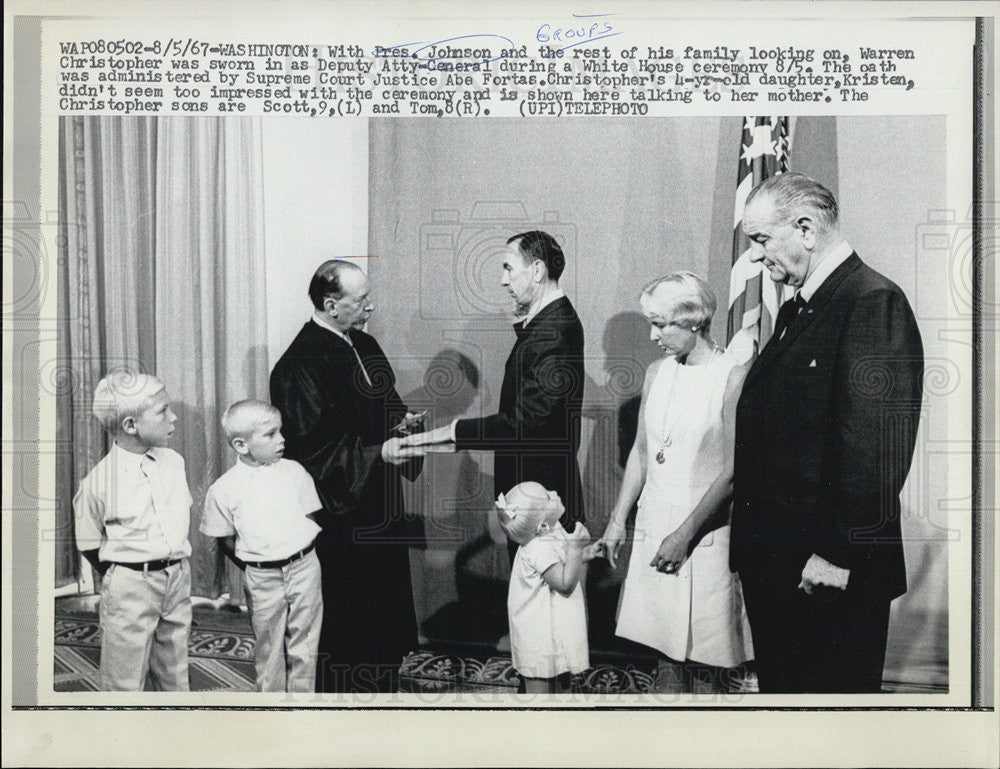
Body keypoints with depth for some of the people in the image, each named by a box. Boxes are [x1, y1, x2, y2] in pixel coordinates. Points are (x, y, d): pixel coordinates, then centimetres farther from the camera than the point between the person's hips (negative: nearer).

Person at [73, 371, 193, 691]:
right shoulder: (99, 482, -15)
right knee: (124, 681, 5)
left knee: (175, 675, 18)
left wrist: (174, 565, 10)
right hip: (129, 585, -5)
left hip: (177, 578, 5)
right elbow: (89, 545, -5)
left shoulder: (173, 461, 0)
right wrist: (121, 578, -2)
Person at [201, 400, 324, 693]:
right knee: (269, 649, 9)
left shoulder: (293, 472, 0)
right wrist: (253, 567, -2)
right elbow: (226, 540, 2)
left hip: (303, 567, 2)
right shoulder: (223, 489, -7)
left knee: (304, 643, 9)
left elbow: (311, 519, 7)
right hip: (262, 578, -1)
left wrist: (299, 557, 0)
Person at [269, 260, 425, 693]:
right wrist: (377, 453, -26)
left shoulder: (364, 346, 8)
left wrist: (401, 422, -2)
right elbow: (310, 446, -21)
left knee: (385, 606, 16)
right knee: (342, 614, 3)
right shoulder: (301, 364, -18)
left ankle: (381, 686, 31)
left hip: (379, 508, 9)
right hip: (339, 512, -8)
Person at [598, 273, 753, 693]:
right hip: (654, 527, 6)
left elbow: (732, 470, -13)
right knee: (666, 647, 12)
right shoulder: (657, 373, 8)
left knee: (703, 658, 2)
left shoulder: (733, 377, -11)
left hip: (704, 531, -5)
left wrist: (685, 534, -14)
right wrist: (617, 521, 12)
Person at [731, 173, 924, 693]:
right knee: (778, 687, 18)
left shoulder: (874, 303, -15)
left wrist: (840, 557, -21)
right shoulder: (796, 310, 15)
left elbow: (876, 450, -22)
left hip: (831, 578, -9)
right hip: (772, 563, 9)